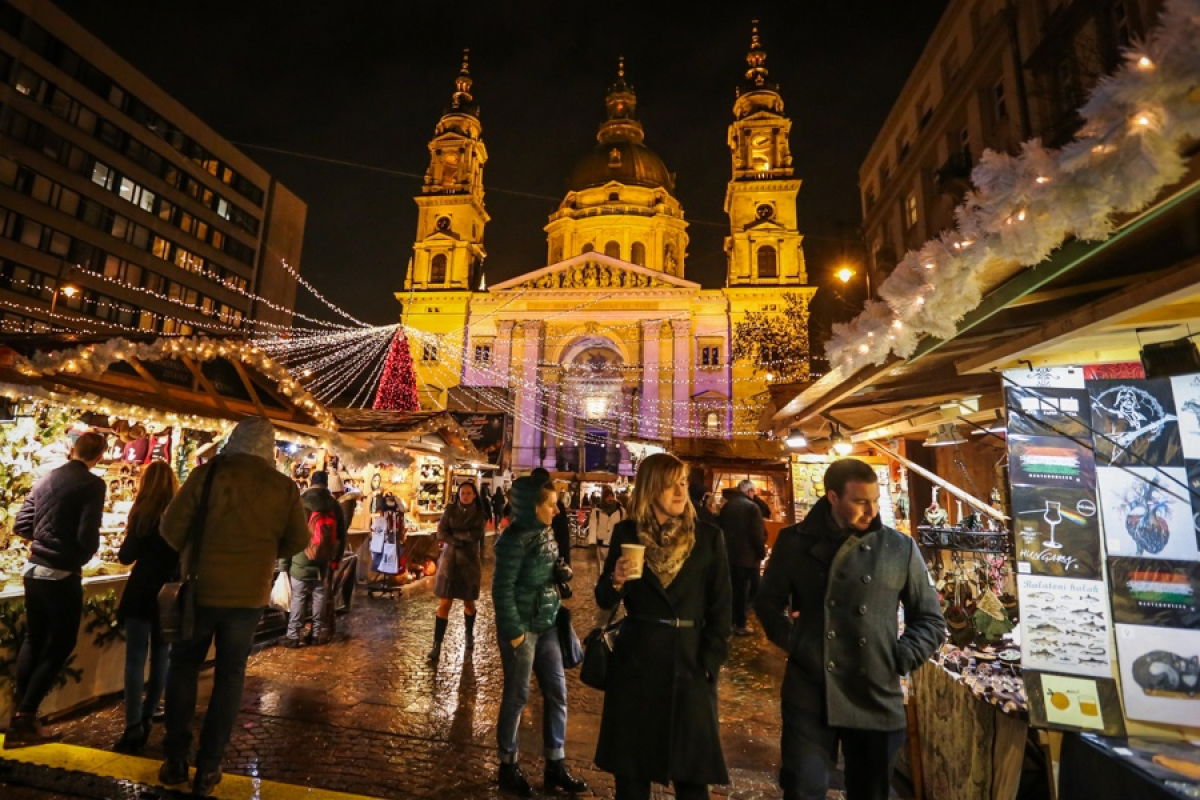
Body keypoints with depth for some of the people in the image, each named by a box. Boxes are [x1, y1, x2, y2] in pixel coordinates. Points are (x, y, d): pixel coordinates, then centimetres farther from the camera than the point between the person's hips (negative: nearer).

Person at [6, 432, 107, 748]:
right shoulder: (92, 484, -16)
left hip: (34, 570, 7)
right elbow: (88, 537, -21)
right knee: (60, 645, 8)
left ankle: (19, 713, 29)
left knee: (33, 639, 22)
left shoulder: (44, 479, 4)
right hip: (63, 576, -7)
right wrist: (84, 554, 1)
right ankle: (25, 718, 9)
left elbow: (20, 526, 7)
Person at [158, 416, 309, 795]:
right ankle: (207, 768, 22)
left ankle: (175, 761, 27)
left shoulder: (209, 472, -11)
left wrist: (191, 554, 11)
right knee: (230, 676, 14)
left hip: (202, 587, -1)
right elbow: (298, 540, 1)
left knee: (183, 668, 20)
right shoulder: (284, 486, -6)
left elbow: (172, 525, -9)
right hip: (249, 594, 1)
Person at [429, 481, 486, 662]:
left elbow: (477, 535, -13)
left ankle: (469, 635, 34)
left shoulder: (479, 513, -1)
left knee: (469, 602, 12)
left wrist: (455, 533, -14)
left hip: (470, 562, 1)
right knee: (444, 603, -4)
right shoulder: (450, 510, -1)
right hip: (450, 560, 0)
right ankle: (437, 645, 2)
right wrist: (458, 542, -22)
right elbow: (441, 533, -9)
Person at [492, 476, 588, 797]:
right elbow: (502, 589, -17)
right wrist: (514, 632, -16)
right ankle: (508, 767, 28)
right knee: (517, 696, 8)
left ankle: (555, 766, 28)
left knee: (557, 693, 13)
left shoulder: (546, 533, 4)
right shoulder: (514, 539, -19)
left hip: (547, 625, 8)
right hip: (522, 628, -8)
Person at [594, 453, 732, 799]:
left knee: (692, 771, 10)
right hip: (636, 660, 1)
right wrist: (616, 580, -18)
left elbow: (720, 608, 0)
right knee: (631, 768, 12)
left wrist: (710, 663, -5)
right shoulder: (626, 533, -2)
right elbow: (605, 601, 2)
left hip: (689, 662, 0)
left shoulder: (708, 537, -4)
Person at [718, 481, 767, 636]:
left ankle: (730, 621, 22)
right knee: (743, 590, 4)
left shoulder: (726, 505, 3)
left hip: (728, 554, 6)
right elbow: (758, 533, -16)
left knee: (732, 588, 15)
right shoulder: (751, 506, -15)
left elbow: (720, 528, 9)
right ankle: (740, 625, 6)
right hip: (747, 555, -6)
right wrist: (762, 553, -5)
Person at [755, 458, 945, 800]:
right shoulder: (795, 541, -2)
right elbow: (768, 601, 10)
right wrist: (791, 641, -3)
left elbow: (930, 620, 8)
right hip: (809, 695, -1)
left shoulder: (900, 548, -1)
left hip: (877, 698, 2)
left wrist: (900, 659, -3)